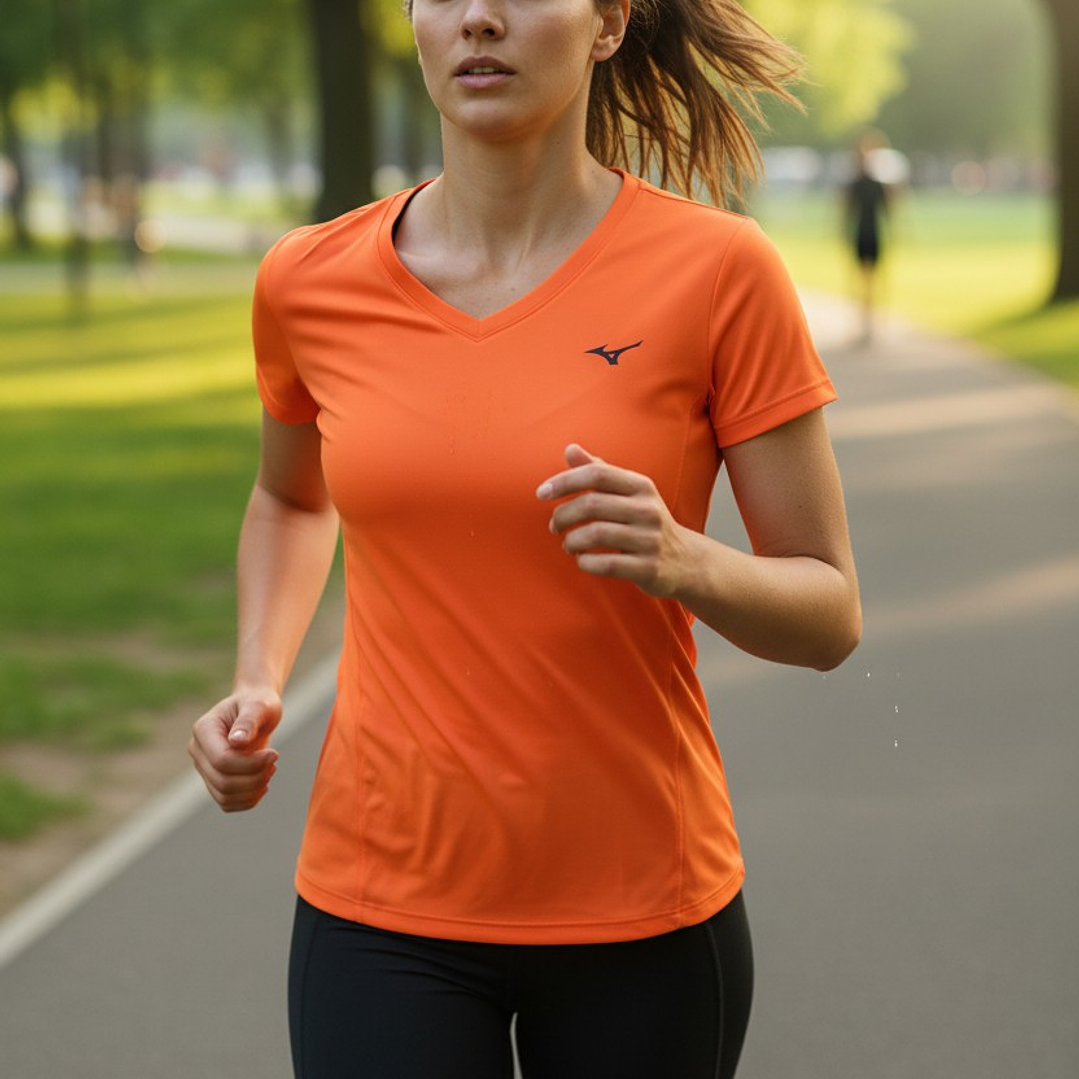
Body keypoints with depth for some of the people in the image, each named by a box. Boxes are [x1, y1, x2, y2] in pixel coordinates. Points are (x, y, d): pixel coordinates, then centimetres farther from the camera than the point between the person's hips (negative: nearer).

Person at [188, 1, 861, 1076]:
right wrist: (257, 686, 2)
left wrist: (682, 561, -24)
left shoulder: (716, 271, -10)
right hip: (383, 904, 1)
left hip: (642, 908, -1)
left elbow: (830, 614, -4)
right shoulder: (310, 282, -2)